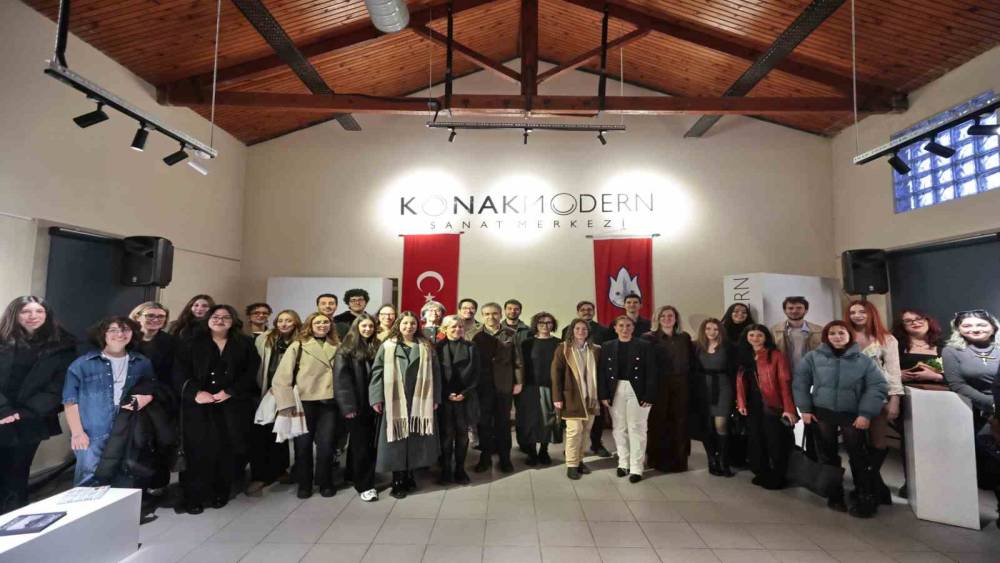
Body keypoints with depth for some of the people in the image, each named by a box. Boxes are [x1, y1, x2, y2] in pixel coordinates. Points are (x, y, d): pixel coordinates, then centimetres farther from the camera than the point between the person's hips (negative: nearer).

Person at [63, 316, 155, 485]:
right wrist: (77, 432, -9)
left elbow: (152, 389, 19)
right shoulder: (82, 364, -1)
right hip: (92, 435, -3)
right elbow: (70, 399, -2)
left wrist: (145, 398, -4)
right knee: (88, 481, -2)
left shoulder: (142, 363, 9)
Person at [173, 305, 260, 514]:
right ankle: (194, 496, 9)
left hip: (233, 404, 0)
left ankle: (221, 493, 16)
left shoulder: (245, 344, 7)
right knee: (199, 448, -3)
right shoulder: (192, 342, 8)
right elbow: (179, 371, 0)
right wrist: (196, 392, -14)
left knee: (228, 448, 0)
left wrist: (230, 392, -12)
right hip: (199, 404, 0)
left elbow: (251, 373, -1)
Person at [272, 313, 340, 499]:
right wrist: (287, 402, -14)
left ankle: (325, 483, 24)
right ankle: (304, 484, 28)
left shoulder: (337, 346, 6)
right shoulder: (298, 346, -4)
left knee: (326, 444, 4)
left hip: (329, 402, 2)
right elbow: (282, 375, -8)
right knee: (303, 444, 10)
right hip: (304, 402, -2)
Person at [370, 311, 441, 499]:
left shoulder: (426, 347, 8)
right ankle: (397, 481, 16)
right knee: (397, 441, 3)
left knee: (415, 441, 7)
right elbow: (377, 371, -1)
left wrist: (435, 398, 1)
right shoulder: (387, 346, 3)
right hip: (395, 401, -2)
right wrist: (376, 398, -8)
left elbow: (435, 373, 6)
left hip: (420, 401, 2)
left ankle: (408, 476, 24)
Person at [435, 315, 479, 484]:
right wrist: (447, 394, -9)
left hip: (465, 397, 1)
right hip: (444, 397, -1)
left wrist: (464, 393, -8)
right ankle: (446, 470, 15)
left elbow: (475, 372, 2)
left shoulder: (470, 347, 4)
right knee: (446, 433, 1)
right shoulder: (438, 347, 1)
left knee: (462, 433, 6)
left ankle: (460, 469, 19)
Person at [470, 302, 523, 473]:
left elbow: (517, 360, 1)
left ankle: (505, 458, 22)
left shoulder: (511, 335, 1)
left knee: (503, 422, 10)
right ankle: (485, 457, 21)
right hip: (483, 386, 0)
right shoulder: (476, 336, 1)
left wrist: (518, 381, -3)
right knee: (484, 422, 8)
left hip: (505, 385, 0)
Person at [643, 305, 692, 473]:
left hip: (681, 385, 3)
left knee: (680, 421, 6)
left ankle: (679, 459, 19)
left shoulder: (685, 337, 9)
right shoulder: (649, 338, -2)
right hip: (659, 385, -3)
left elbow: (691, 361, 11)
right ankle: (659, 459, 15)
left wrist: (691, 383, 3)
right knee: (659, 421, 2)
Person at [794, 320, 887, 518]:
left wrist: (866, 413, -11)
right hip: (822, 414, 1)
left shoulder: (864, 360, -1)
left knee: (858, 456, 1)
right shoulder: (813, 357, -2)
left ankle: (866, 498, 15)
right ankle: (834, 495, 23)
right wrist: (805, 409, -3)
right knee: (827, 456, 9)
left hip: (853, 415, -1)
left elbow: (877, 387, -4)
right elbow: (799, 382, 1)